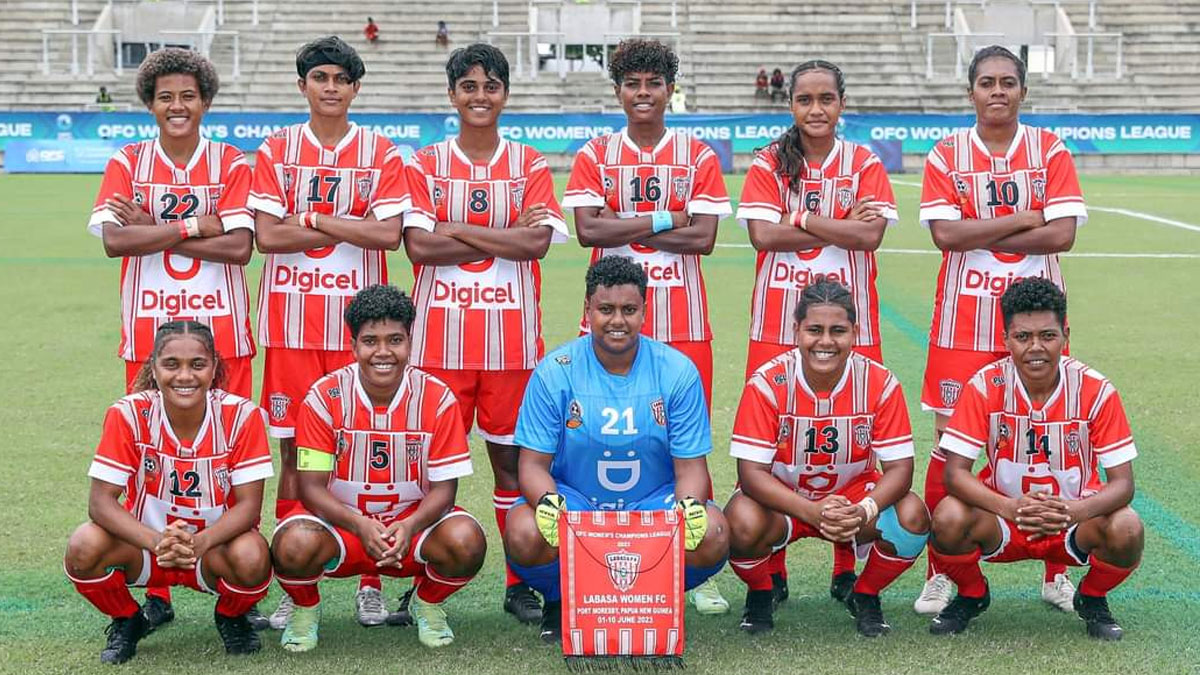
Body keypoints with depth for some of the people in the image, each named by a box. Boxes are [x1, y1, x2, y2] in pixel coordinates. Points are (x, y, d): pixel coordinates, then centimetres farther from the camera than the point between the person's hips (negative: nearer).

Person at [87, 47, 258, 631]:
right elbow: (114, 239, -9)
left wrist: (152, 230, -11)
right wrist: (194, 225, -12)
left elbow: (239, 246, -9)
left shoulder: (231, 164, 4)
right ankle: (156, 592, 13)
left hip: (222, 334, -1)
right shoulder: (127, 163, 6)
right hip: (149, 335, 1)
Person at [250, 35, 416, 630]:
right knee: (294, 449, 2)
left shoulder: (381, 153, 5)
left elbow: (388, 234, -7)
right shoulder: (275, 151, 7)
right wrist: (348, 226, -6)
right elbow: (267, 235, -4)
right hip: (292, 319, 1)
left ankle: (371, 583, 10)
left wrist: (312, 220, -8)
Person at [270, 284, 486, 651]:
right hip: (340, 521, -1)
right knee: (295, 545, -33)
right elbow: (311, 487, -13)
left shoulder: (437, 398, -11)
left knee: (466, 541, -30)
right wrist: (360, 525, -32)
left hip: (413, 521, 1)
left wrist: (409, 527, -31)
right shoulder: (325, 397, -12)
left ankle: (428, 604, 6)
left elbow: (443, 488, -9)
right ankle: (305, 608, 5)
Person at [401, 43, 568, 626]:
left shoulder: (531, 166, 7)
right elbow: (419, 246, -7)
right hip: (440, 334, 0)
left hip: (510, 335, 0)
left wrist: (455, 229, -9)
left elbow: (538, 241, -8)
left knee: (510, 455, 5)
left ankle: (520, 583, 14)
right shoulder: (425, 165, 6)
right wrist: (504, 239, -9)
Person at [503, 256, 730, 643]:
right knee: (524, 534, -33)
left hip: (654, 504, 1)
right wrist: (548, 502, -31)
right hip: (573, 501, -1)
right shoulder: (554, 372, -8)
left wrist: (690, 506, -28)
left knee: (712, 537, -29)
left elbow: (690, 465, -5)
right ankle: (559, 600, 3)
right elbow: (534, 463, -7)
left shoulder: (677, 372, -5)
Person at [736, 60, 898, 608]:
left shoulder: (864, 164, 7)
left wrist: (802, 220, -9)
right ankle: (771, 571, 8)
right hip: (778, 321, 0)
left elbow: (871, 236, -7)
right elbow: (762, 234, -8)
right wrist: (842, 226, -8)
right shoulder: (769, 163, 6)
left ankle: (847, 571, 13)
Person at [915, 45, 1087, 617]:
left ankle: (1057, 574, 19)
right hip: (964, 322, -1)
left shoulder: (1051, 151, 3)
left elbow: (1063, 233, -8)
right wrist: (1023, 219, -12)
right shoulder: (946, 156, 2)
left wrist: (980, 238, -10)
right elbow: (945, 233, -11)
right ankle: (941, 574, 14)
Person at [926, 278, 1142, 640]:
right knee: (949, 519, -30)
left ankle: (1092, 599, 5)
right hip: (1002, 518, 0)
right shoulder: (985, 386, -15)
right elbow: (955, 473, -19)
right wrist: (1011, 508, -37)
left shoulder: (1096, 391, -16)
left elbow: (1122, 483, -16)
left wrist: (1074, 512, -37)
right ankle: (972, 595, 5)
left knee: (1127, 530, -31)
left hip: (1075, 518, 0)